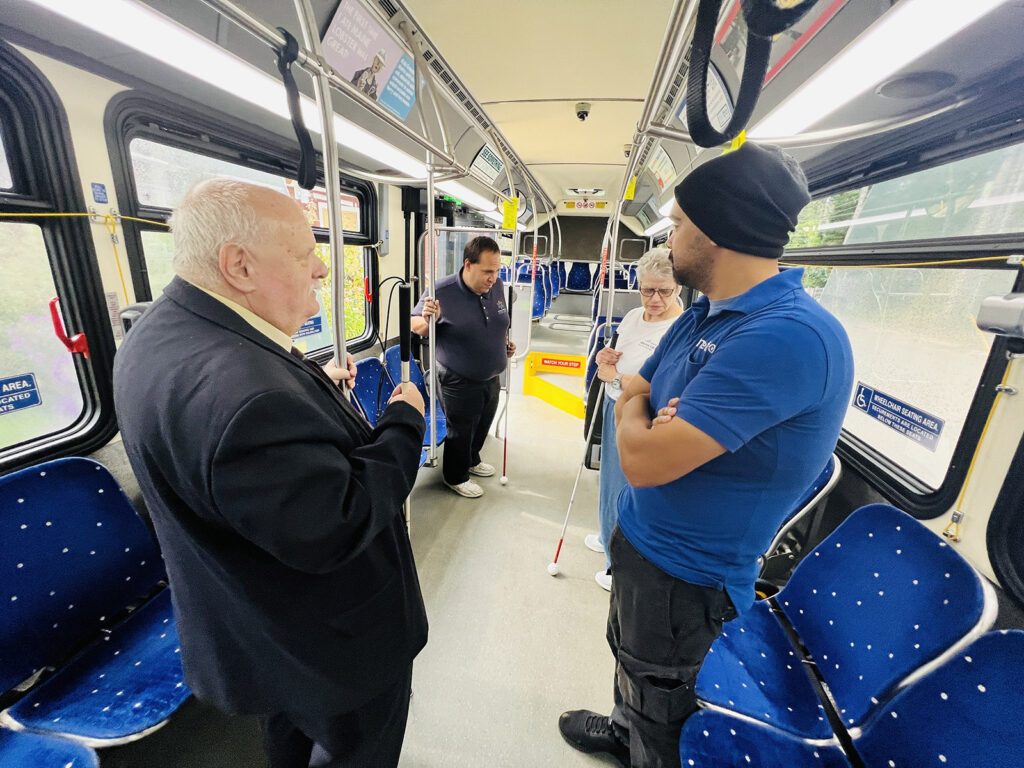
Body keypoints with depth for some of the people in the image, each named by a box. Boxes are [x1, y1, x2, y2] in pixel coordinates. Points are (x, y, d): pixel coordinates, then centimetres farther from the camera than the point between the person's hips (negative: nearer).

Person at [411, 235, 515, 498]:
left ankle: (471, 460, 52)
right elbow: (415, 326, -11)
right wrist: (428, 320, -32)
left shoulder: (497, 286, -4)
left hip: (491, 377, 6)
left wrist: (505, 341, 5)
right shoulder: (442, 291, -22)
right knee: (461, 431, 11)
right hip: (459, 382, -6)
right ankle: (455, 477, 37)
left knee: (482, 425, 24)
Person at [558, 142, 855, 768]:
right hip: (638, 540, 9)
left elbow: (643, 458, -33)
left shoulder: (791, 335, -30)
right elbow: (631, 397, 8)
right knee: (630, 660, 33)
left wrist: (638, 417, -11)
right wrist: (648, 415, -16)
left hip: (686, 579, -8)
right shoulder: (701, 316, 1)